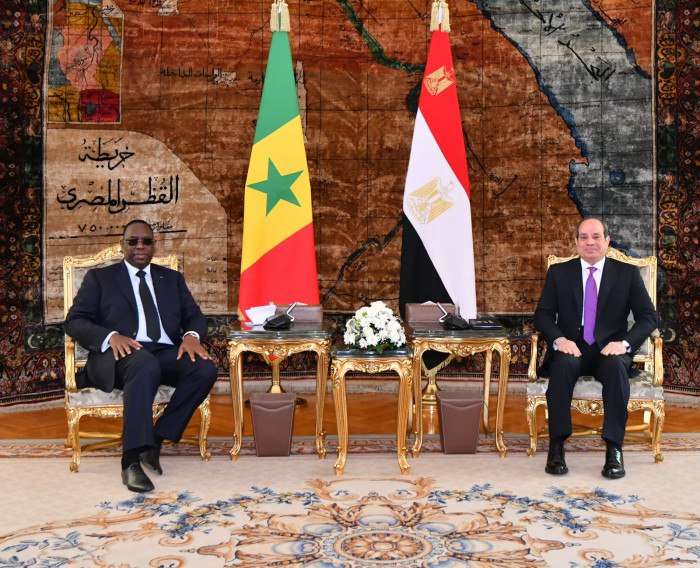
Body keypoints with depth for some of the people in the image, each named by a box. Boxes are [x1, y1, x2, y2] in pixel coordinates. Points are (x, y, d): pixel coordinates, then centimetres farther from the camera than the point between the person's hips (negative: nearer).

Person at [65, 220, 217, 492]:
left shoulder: (172, 278, 25)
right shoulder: (99, 277, 15)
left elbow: (195, 316, 17)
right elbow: (75, 321, 5)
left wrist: (191, 336, -9)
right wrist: (111, 336, -16)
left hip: (167, 353, 4)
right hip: (121, 353, -3)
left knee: (205, 368, -28)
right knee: (146, 365, -39)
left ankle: (155, 439, -18)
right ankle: (131, 460, -40)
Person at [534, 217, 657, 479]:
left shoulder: (628, 274, 9)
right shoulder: (558, 272, 11)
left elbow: (649, 317, 3)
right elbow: (542, 314, 5)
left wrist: (625, 342, -16)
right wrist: (559, 339, -17)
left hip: (609, 351, 0)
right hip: (571, 349, 0)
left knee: (616, 366, -35)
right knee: (564, 364, -34)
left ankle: (614, 449, -32)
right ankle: (556, 446, -31)